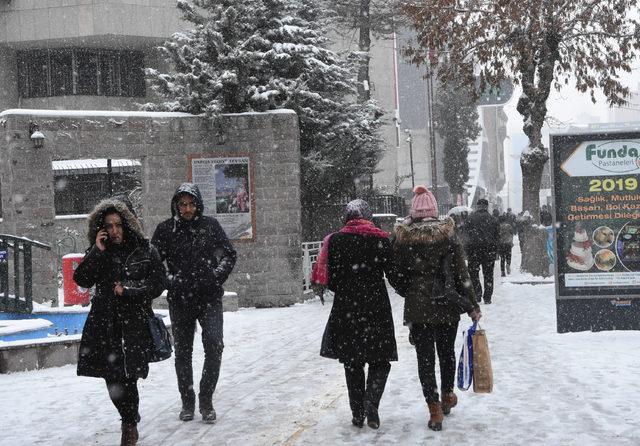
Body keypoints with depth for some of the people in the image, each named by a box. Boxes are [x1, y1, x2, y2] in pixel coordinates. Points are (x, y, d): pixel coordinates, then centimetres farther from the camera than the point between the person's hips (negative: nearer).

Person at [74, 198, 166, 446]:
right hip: (105, 322, 3)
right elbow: (81, 279, -4)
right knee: (112, 376, 1)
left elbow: (158, 285, 1)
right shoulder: (98, 253, 9)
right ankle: (130, 420, 22)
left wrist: (128, 292, -9)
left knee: (127, 375, -10)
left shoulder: (146, 251, 4)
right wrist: (97, 251, -11)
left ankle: (130, 425, 5)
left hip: (135, 321, -2)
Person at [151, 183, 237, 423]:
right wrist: (169, 282, -7)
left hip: (209, 298, -1)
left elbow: (229, 255, 8)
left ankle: (206, 399, -2)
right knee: (183, 352, 8)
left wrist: (215, 277, -3)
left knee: (214, 345, -15)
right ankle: (187, 402, 21)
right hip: (179, 300, 1)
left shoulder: (210, 225, 3)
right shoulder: (166, 229, 0)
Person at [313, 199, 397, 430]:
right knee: (379, 362, 9)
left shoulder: (334, 241, -2)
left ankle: (358, 413, 14)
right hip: (376, 308, -1)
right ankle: (371, 402, -12)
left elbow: (330, 280, -1)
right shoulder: (382, 239, -4)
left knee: (352, 363, 13)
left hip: (345, 308, 1)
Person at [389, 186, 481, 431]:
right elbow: (461, 273, -6)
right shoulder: (448, 234, -6)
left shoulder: (401, 237, -5)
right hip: (447, 306, 1)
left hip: (417, 308, -1)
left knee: (425, 357, 5)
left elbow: (395, 275, -1)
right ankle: (447, 397, 35)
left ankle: (435, 410, 1)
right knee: (446, 352, 19)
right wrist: (471, 305, 0)